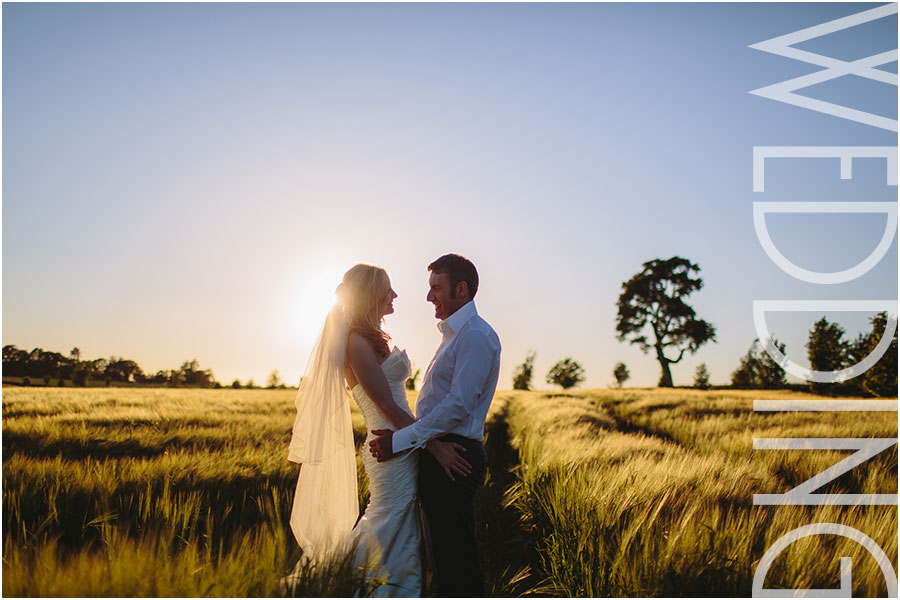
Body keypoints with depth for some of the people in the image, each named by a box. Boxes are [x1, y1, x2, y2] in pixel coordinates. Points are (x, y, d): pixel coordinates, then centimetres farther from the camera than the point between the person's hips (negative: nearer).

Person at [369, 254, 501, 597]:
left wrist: (401, 441, -18)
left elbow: (458, 406, -21)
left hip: (452, 459, -10)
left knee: (455, 556, -5)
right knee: (443, 552, 17)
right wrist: (400, 436, 10)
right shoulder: (453, 335, 20)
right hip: (439, 456, 10)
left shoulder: (476, 336, -13)